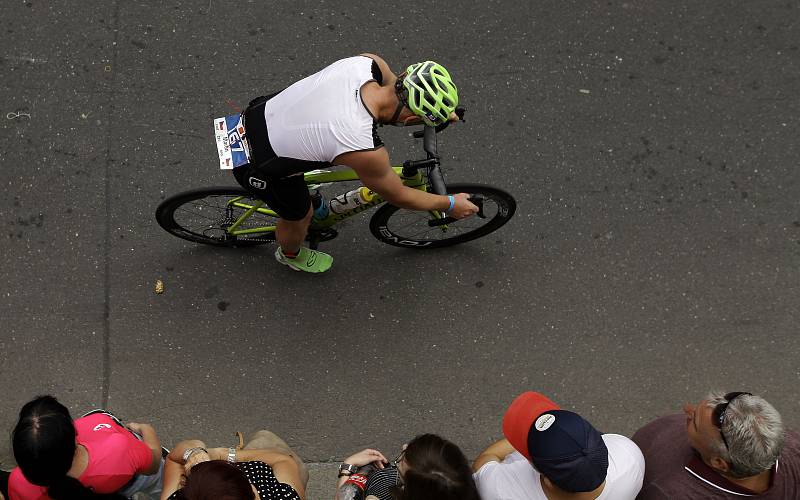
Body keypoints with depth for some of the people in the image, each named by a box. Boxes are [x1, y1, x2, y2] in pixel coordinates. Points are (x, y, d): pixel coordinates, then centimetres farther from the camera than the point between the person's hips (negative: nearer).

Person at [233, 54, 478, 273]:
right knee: (299, 215, 24)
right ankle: (290, 255, 57)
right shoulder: (366, 151, -34)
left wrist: (443, 111, 18)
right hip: (255, 167, -6)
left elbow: (396, 85, 9)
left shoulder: (367, 62, -18)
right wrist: (451, 205, 1)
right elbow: (398, 196, -13)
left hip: (259, 112, 6)